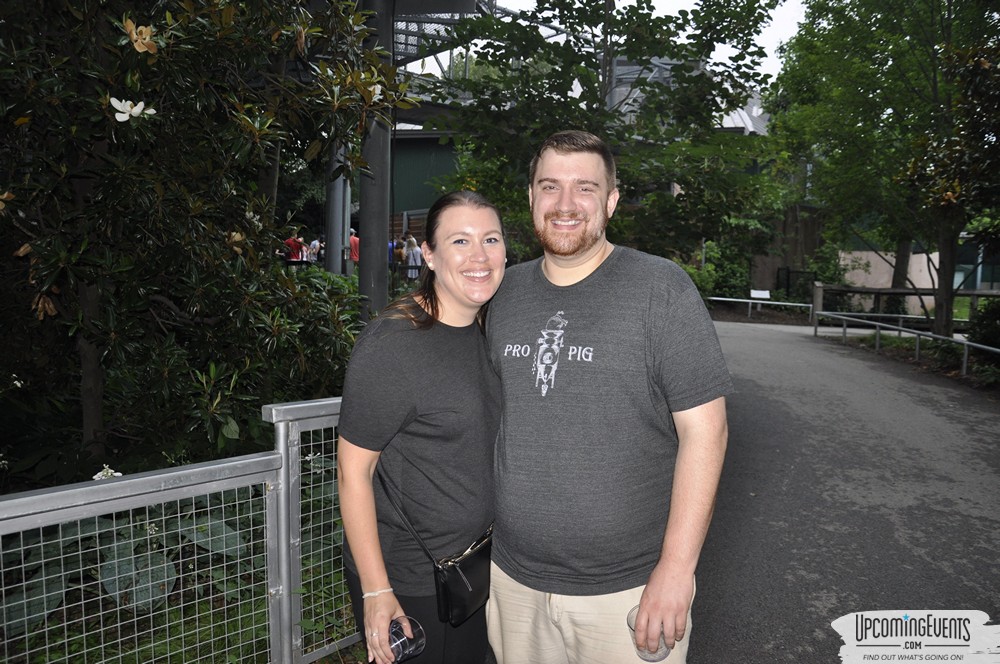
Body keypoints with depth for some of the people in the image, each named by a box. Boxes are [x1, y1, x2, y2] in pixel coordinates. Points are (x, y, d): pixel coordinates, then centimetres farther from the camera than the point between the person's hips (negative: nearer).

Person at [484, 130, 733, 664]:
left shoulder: (661, 288, -11)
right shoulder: (507, 293, 3)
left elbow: (703, 428, -12)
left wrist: (677, 566, -15)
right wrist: (479, 539, 9)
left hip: (629, 586, -4)